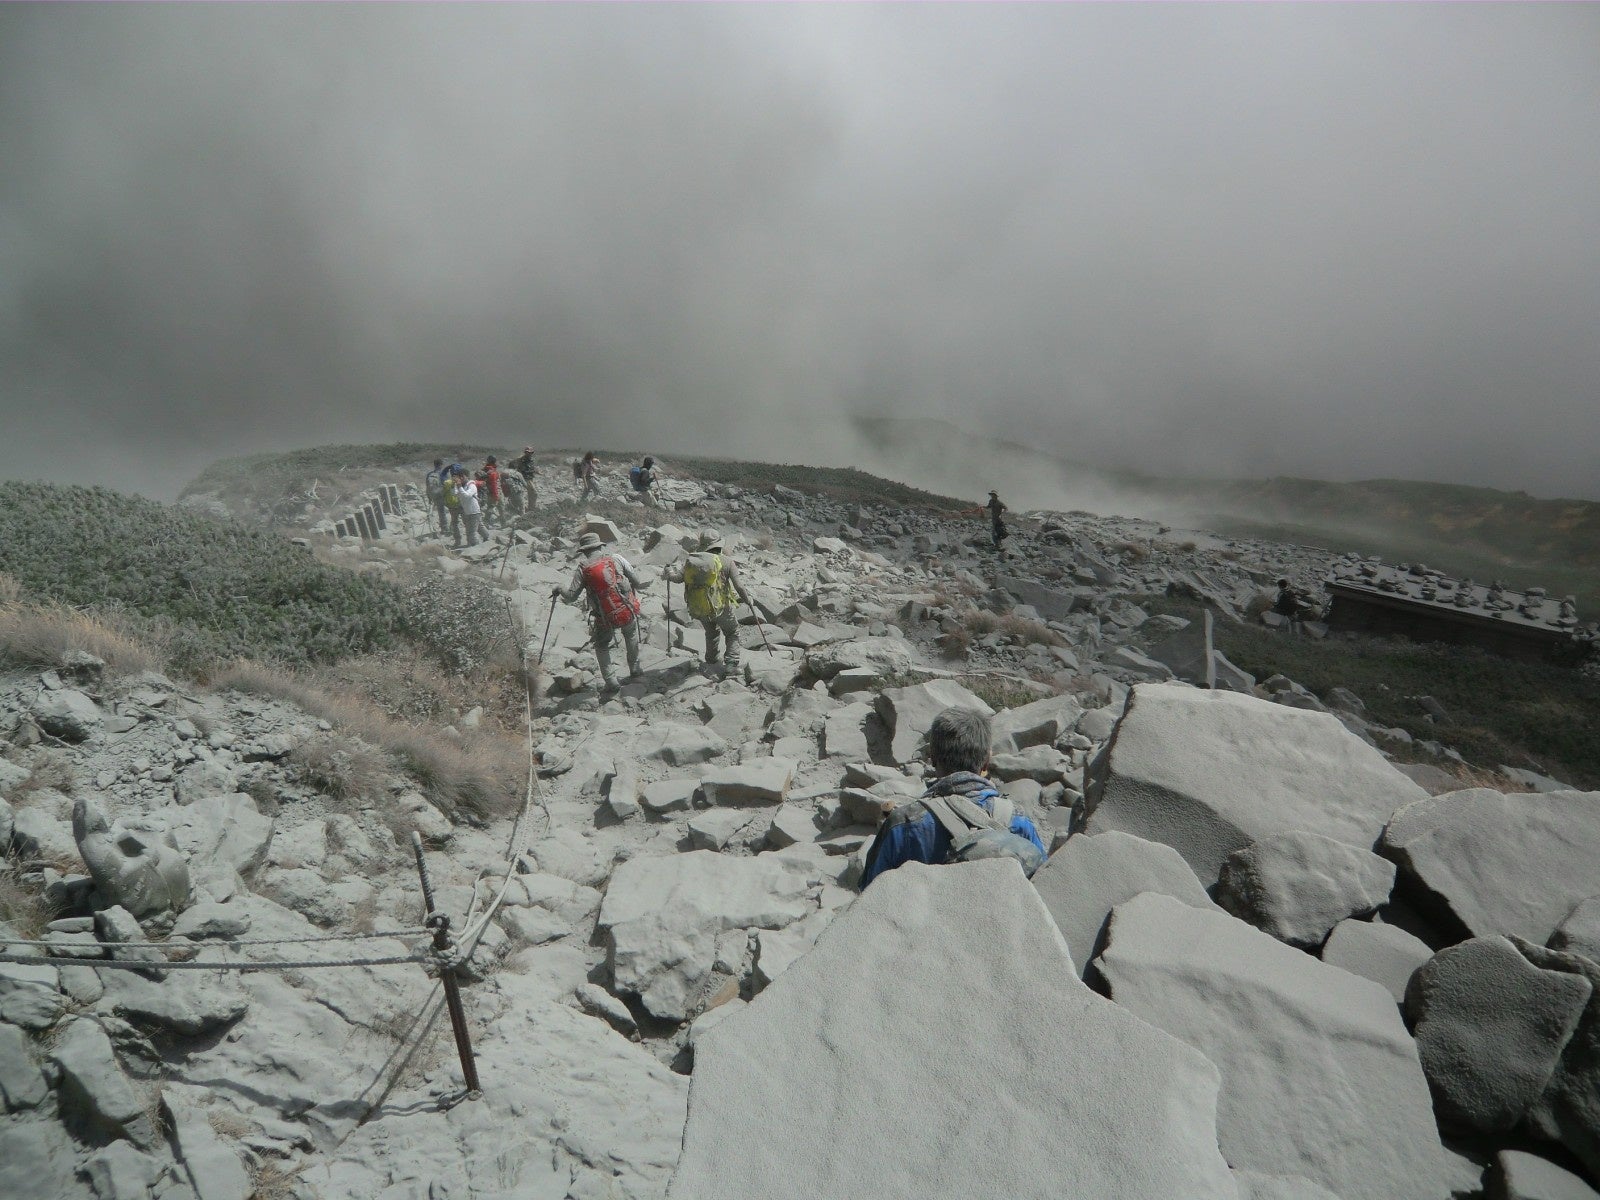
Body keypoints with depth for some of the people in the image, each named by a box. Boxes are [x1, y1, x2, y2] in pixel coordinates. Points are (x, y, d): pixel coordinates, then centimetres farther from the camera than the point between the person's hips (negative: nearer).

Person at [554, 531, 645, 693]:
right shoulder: (616, 559, -3)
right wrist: (640, 587, 23)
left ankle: (611, 681, 15)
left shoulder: (582, 570, -6)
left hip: (606, 619, -1)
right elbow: (636, 582, 0)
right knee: (631, 634, 31)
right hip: (629, 612, 2)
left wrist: (559, 590, 20)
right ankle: (635, 669, 37)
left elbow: (571, 597, -1)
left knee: (601, 646, 21)